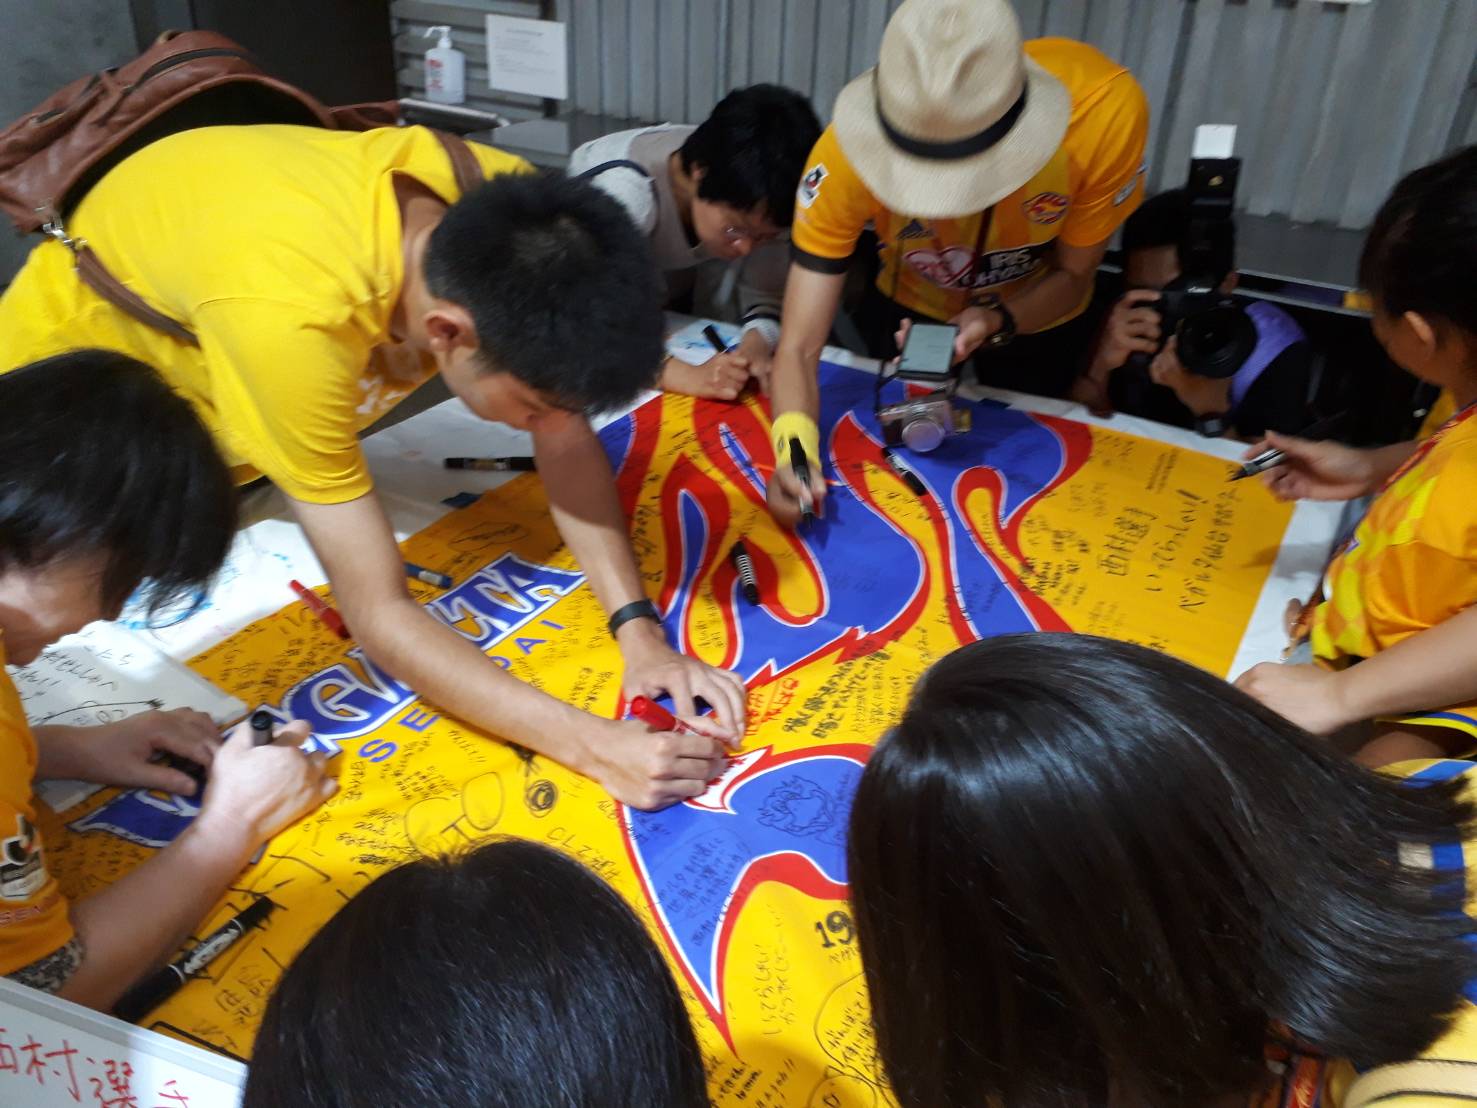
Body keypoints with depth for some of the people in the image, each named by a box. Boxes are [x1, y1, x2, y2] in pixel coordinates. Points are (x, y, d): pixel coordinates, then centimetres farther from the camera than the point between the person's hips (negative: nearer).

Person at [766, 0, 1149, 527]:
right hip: (908, 309, 0)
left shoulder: (1104, 109, -38)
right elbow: (798, 348, -37)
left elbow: (1072, 275, -21)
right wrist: (795, 450, -56)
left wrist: (998, 320, -42)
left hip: (1036, 316, 1)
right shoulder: (847, 154, -38)